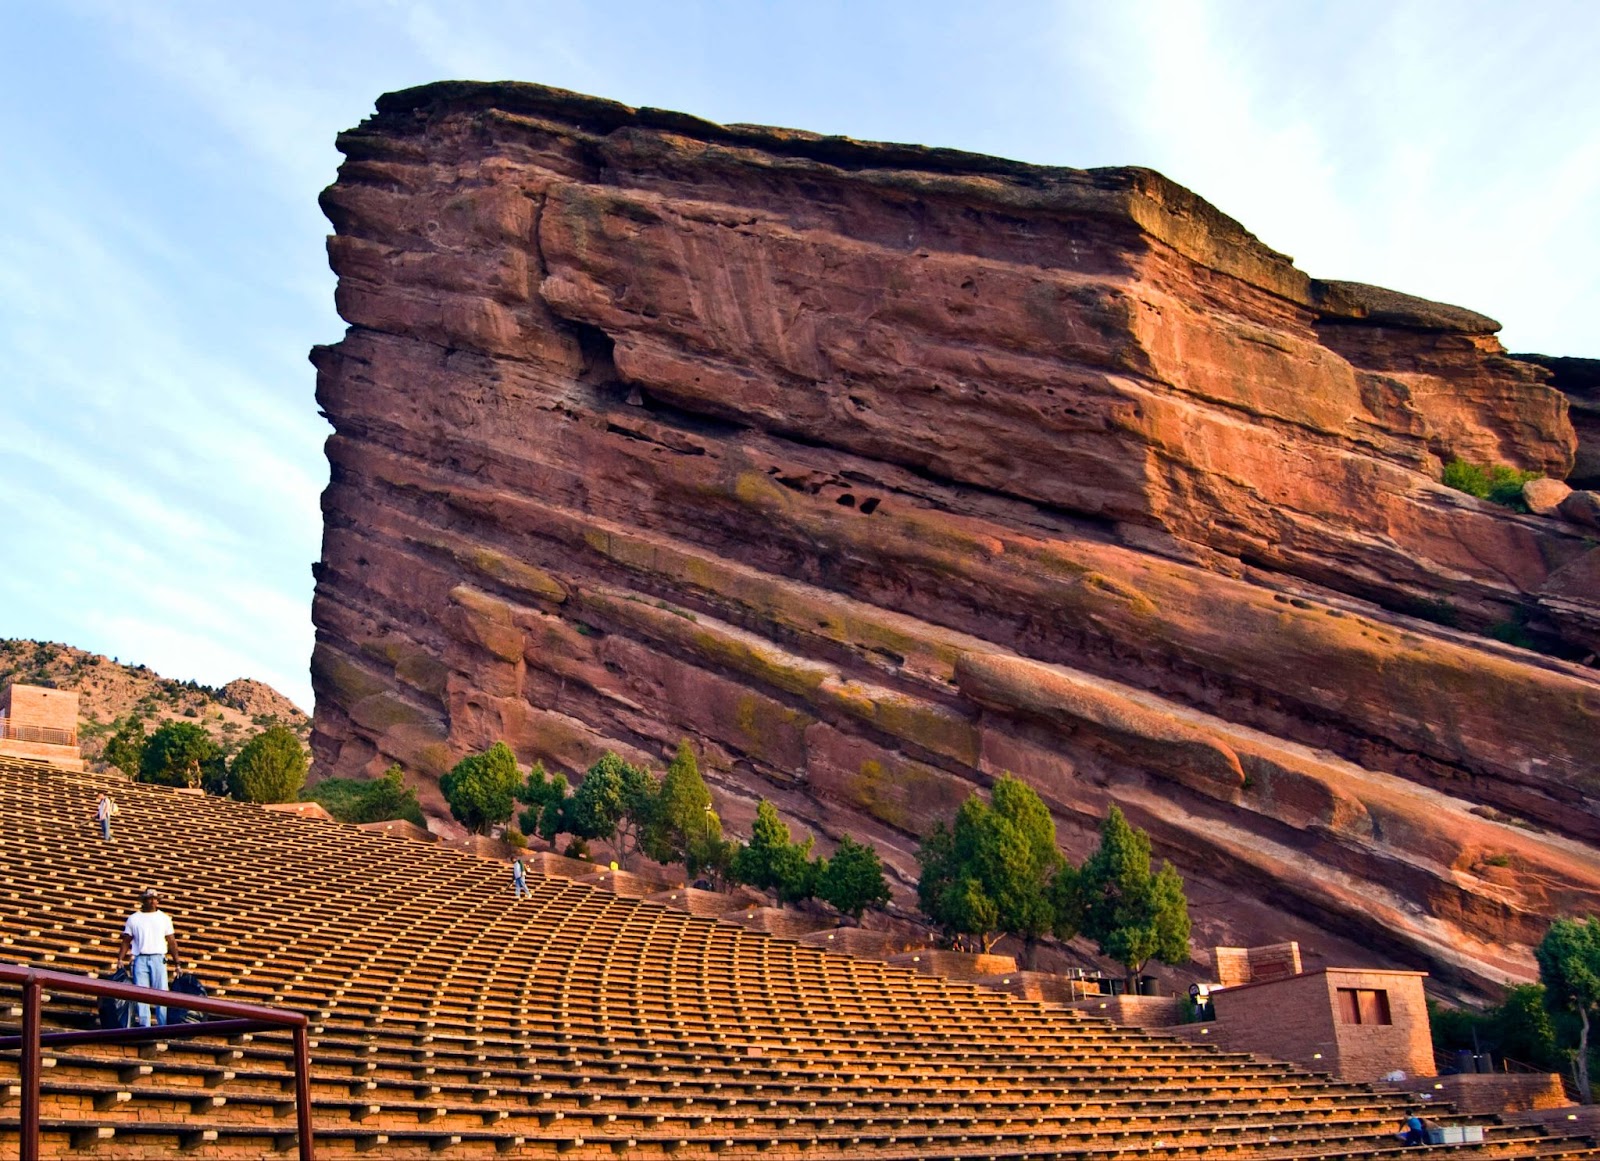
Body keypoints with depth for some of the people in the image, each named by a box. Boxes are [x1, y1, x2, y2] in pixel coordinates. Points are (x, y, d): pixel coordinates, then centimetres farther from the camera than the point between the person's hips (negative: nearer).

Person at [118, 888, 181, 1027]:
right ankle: (144, 1025, 1)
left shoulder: (164, 918, 12)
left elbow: (171, 941, 10)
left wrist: (176, 960, 2)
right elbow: (126, 941, 10)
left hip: (158, 959, 0)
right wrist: (120, 959, -2)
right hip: (140, 959, 0)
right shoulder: (134, 918, 11)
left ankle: (164, 1025, -5)